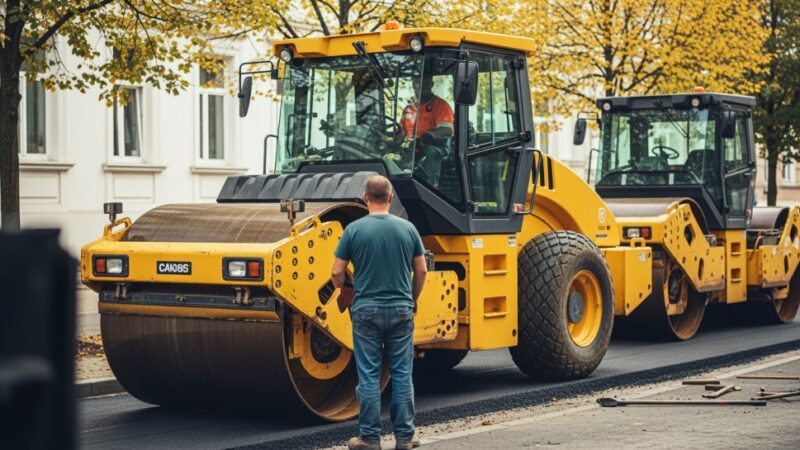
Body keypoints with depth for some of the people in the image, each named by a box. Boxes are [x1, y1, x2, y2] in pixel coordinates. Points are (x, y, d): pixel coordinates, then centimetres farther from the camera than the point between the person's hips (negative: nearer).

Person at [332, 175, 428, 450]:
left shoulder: (354, 229, -6)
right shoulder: (407, 228, 0)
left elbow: (337, 273, -4)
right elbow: (421, 271, 7)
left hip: (366, 311, -1)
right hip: (401, 311, 2)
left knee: (369, 376, 4)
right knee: (402, 375, 8)